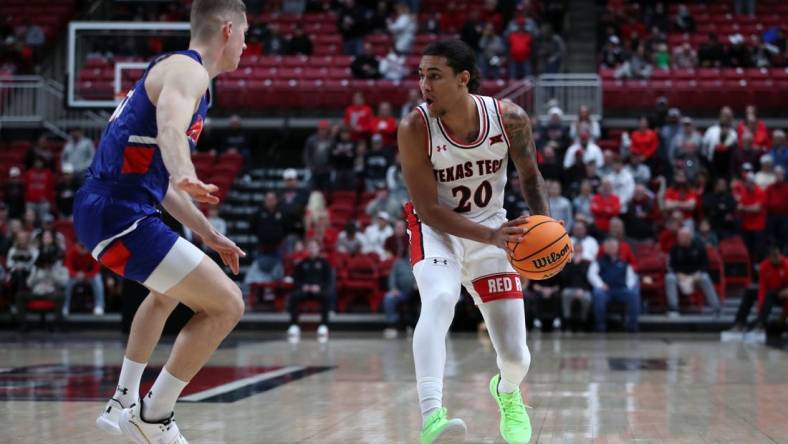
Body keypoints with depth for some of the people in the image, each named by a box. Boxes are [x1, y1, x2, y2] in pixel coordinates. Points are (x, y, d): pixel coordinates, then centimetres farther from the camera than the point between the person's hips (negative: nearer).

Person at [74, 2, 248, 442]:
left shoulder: (178, 70, 22)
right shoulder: (187, 69, -9)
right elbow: (170, 131, -33)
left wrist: (210, 235, 31)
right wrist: (187, 176, -53)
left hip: (107, 209, 11)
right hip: (120, 214, -11)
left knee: (170, 291, 37)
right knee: (226, 304, -13)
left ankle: (124, 403, 41)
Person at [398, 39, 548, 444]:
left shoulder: (509, 119, -18)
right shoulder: (415, 129, -24)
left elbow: (529, 174, 2)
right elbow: (428, 209, -22)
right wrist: (489, 236, -33)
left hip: (493, 230, 2)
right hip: (436, 228, -2)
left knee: (516, 356, 4)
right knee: (439, 300, -37)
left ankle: (507, 394, 42)